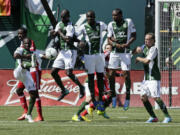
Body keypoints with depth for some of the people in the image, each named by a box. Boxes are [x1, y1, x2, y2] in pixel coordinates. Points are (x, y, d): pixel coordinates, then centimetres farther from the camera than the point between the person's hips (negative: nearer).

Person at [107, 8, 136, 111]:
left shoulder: (128, 22, -3)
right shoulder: (111, 25, 4)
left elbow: (134, 36, 1)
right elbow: (109, 39, 6)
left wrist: (127, 44, -15)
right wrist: (115, 44, -15)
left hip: (125, 52, -3)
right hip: (115, 52, 3)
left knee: (126, 74, -4)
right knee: (111, 74, -1)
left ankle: (128, 98, 5)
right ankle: (113, 95, 14)